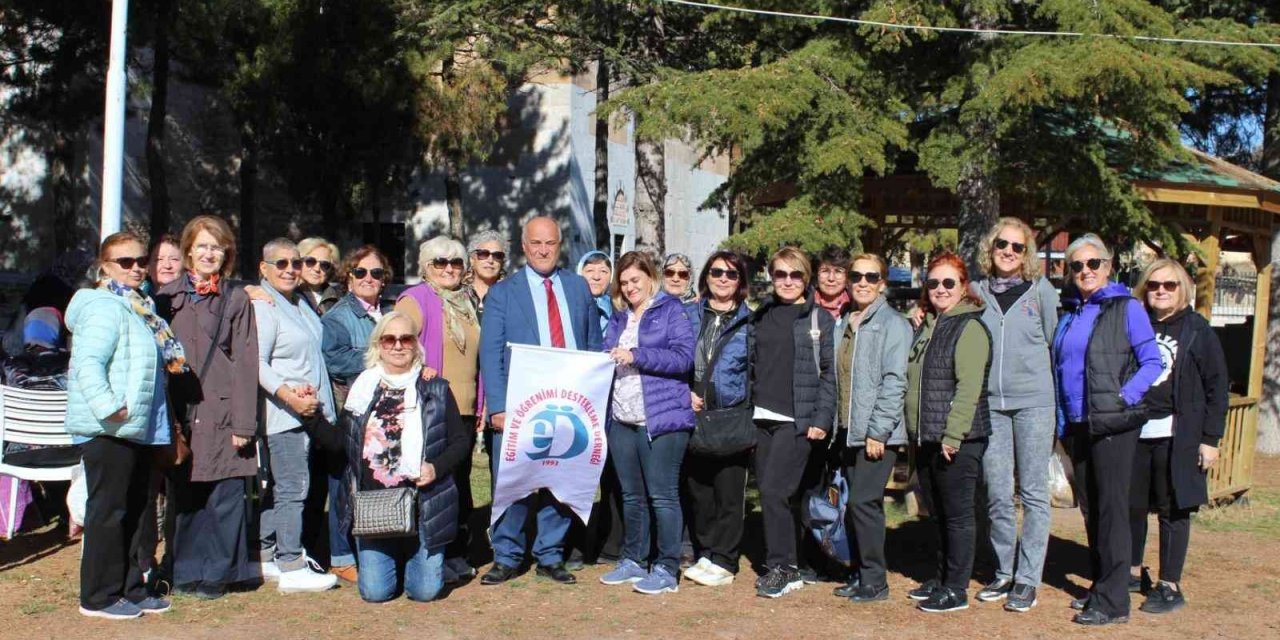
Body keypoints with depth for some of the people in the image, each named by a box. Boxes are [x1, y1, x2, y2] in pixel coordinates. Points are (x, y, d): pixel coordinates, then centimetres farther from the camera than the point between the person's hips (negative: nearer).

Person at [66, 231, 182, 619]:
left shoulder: (139, 308, 17)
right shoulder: (104, 308, -14)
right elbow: (87, 364, -24)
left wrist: (170, 361, 10)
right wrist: (109, 408, -28)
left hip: (138, 429, 10)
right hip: (109, 431, -10)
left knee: (136, 511, 15)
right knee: (108, 512, -3)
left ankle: (130, 589, 25)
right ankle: (100, 597, 6)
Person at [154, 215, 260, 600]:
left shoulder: (236, 300, 5)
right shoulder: (167, 296, 11)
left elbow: (245, 363, 0)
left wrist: (243, 422, -7)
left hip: (222, 413, -2)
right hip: (180, 412, 2)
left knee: (224, 496, -1)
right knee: (182, 496, 7)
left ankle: (218, 573, 11)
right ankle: (185, 571, 19)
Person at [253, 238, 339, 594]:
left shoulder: (301, 303, 16)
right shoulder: (262, 307, -10)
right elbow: (257, 364, -19)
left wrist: (312, 393, 13)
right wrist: (290, 395, -26)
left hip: (305, 412, 9)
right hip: (282, 414, -9)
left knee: (277, 487, 14)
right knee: (292, 487, -10)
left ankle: (266, 558, 22)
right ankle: (291, 568, -7)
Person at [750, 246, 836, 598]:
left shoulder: (820, 319, 0)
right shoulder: (762, 317, 13)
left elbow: (830, 372, -4)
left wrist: (822, 419, -11)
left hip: (798, 420, -5)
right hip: (764, 417, 5)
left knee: (775, 491, -12)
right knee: (774, 494, 6)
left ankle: (782, 568, -1)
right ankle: (787, 567, 16)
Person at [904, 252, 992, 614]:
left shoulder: (970, 327, -10)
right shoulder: (925, 326, 16)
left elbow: (969, 388, -18)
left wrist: (952, 436, -22)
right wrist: (915, 431, 15)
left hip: (958, 440, -8)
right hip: (926, 440, 8)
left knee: (957, 515, 0)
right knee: (938, 515, 16)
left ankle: (956, 590, 7)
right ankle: (942, 579, 28)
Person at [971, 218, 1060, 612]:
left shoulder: (1041, 289, 3)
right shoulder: (979, 291, 8)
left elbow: (1056, 342, 8)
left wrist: (1060, 397, 8)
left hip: (1033, 402, -2)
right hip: (991, 403, 3)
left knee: (1033, 494, 2)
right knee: (997, 496, 8)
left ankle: (1028, 578, 7)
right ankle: (1004, 573, 20)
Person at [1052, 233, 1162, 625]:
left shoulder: (1127, 309, -4)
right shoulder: (1070, 314, 13)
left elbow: (1152, 364, -6)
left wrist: (1123, 398, -18)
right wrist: (1063, 424, 12)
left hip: (1113, 426, -6)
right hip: (1078, 426, 7)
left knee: (1111, 507, -5)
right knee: (1089, 507, 13)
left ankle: (1113, 601, -1)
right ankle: (1100, 586, 24)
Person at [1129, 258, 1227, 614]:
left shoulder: (1197, 330, 1)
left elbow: (1217, 386, 0)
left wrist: (1211, 438, -5)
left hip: (1177, 437, -3)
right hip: (1134, 432, 3)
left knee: (1173, 509, 2)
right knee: (1132, 505, 9)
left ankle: (1170, 587, 10)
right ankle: (1133, 572, 27)